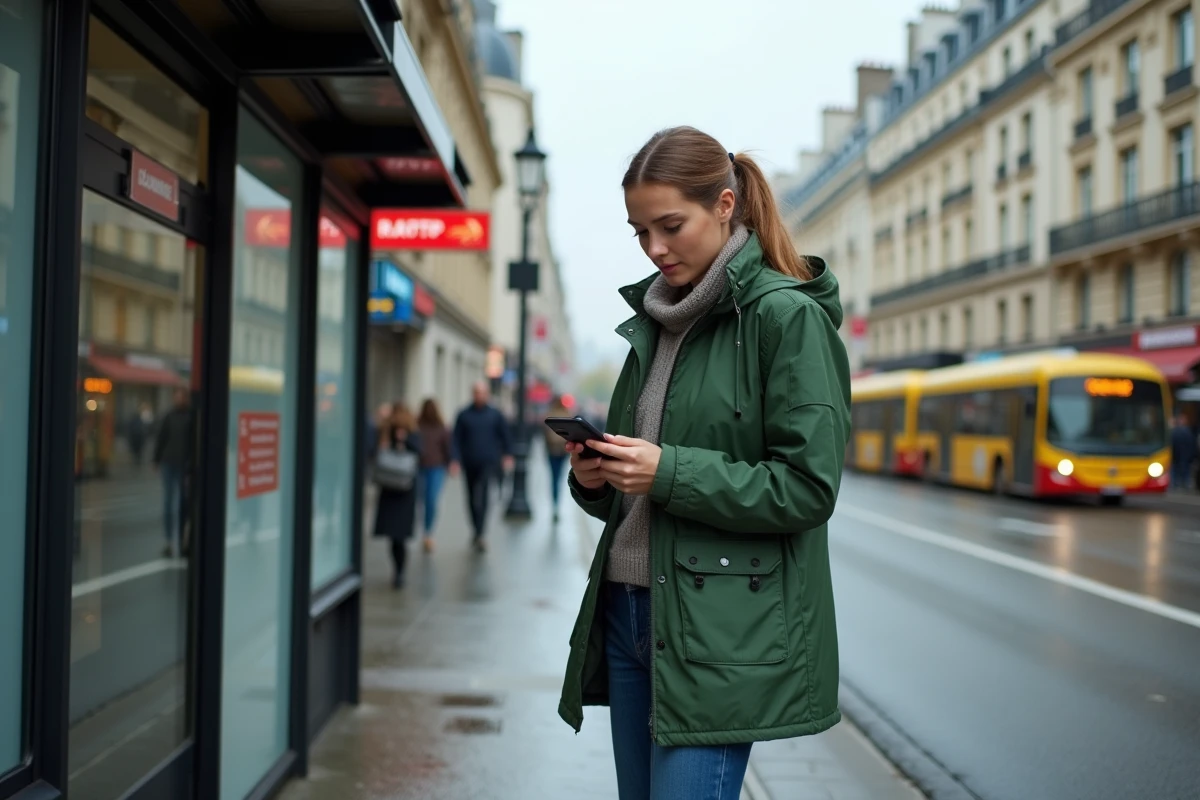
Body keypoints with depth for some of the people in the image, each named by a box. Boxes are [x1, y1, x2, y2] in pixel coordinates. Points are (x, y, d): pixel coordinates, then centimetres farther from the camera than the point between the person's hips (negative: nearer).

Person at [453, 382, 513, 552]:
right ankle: (478, 532, 27)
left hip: (488, 463, -2)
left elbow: (505, 435, 10)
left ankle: (479, 534, -18)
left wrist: (507, 455, 6)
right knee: (472, 498, 11)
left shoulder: (495, 414, 3)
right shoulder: (464, 415, 4)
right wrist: (456, 459, -6)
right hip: (470, 464, 3)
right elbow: (457, 439, 3)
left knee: (481, 498, -16)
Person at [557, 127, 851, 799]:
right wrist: (594, 477, -1)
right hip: (628, 609, 7)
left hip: (725, 631, -7)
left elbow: (808, 487, -14)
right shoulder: (653, 322, 14)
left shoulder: (788, 316, -9)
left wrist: (670, 472, -19)